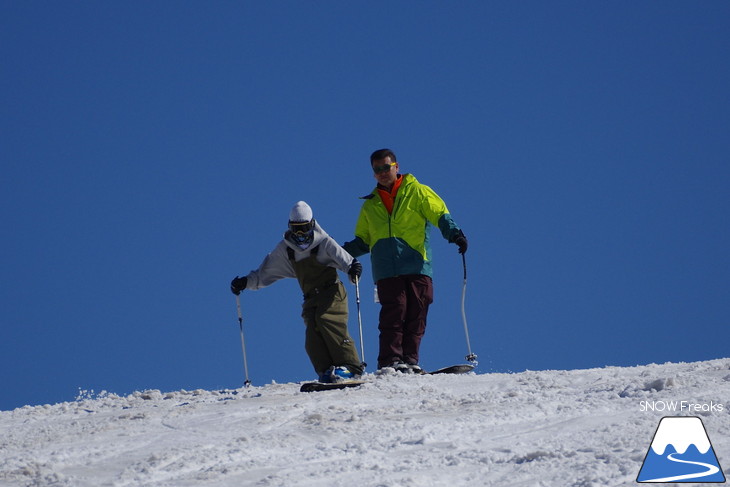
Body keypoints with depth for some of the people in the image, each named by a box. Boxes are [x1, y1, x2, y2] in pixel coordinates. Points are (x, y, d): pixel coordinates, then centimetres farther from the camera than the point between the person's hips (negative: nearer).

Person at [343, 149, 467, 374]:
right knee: (394, 313, -12)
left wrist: (454, 233, -16)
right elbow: (363, 240, 29)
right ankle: (390, 361, -15)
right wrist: (342, 253, 12)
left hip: (417, 265, -1)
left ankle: (410, 360, -1)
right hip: (387, 270, 1)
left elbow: (440, 215, 3)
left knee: (416, 315, -5)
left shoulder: (417, 192, 11)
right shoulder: (370, 205, 22)